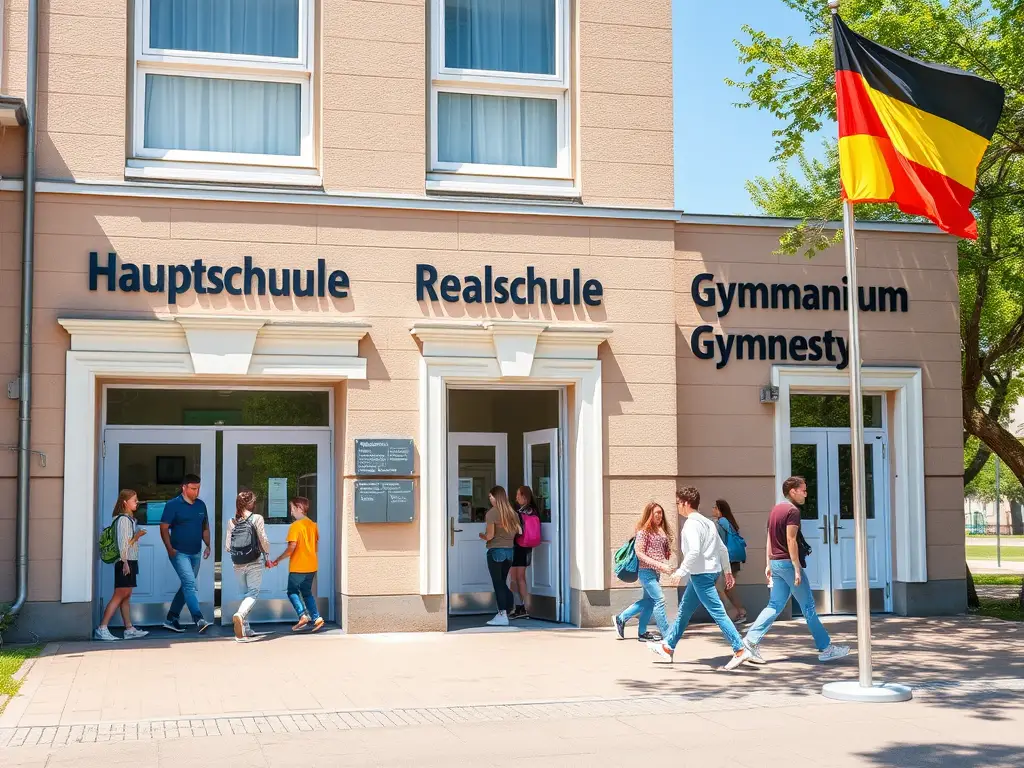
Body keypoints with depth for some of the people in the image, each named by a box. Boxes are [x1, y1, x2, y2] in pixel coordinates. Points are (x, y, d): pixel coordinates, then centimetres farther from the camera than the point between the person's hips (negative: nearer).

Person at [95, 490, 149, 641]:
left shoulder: (130, 519, 17)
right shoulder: (123, 519, -12)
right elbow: (122, 543, -18)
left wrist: (137, 536, 4)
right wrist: (125, 562, -21)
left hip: (130, 561, 9)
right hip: (125, 561, -9)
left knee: (126, 596, 9)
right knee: (119, 595, -9)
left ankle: (129, 629, 11)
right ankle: (102, 629, -9)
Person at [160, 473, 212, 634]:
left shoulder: (201, 505, 11)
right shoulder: (173, 505, -7)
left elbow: (205, 527, 19)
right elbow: (164, 528, -8)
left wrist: (207, 545, 5)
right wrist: (170, 549, -17)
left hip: (195, 554, 7)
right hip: (179, 553, -7)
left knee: (187, 586, 12)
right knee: (190, 584, -17)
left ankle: (171, 619, 22)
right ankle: (199, 620, -24)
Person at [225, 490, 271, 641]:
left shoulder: (232, 522, 4)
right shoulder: (257, 518, -6)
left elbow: (227, 547, 4)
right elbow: (264, 541, -8)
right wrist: (267, 552, 10)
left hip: (238, 564, 4)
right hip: (254, 563, -4)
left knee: (244, 594, 16)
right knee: (253, 593, -2)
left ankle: (244, 629, 17)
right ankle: (240, 614, -31)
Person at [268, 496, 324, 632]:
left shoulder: (295, 526, -15)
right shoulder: (313, 525, 7)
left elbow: (291, 547, -19)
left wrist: (277, 560, -11)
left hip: (297, 567, -6)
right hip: (311, 566, 7)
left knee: (292, 592, 10)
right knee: (307, 593, 15)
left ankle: (303, 615, -7)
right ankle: (316, 618, 1)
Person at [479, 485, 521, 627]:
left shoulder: (491, 513, -13)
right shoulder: (512, 512, 6)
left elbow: (490, 535, -15)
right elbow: (519, 532, 11)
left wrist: (482, 536, 5)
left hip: (496, 551, -6)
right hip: (510, 551, 6)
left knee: (498, 583, 0)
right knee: (502, 582, 18)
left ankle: (503, 615, -2)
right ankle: (509, 609, 19)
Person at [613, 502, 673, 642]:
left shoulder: (661, 531, 10)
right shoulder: (644, 531, -12)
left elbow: (665, 551, 20)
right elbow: (639, 553, -16)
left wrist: (666, 563, -1)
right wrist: (659, 565, -22)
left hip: (656, 572, 9)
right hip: (646, 571, -9)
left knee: (649, 600, 14)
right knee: (659, 599, -8)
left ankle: (621, 619, 25)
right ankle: (666, 633, -1)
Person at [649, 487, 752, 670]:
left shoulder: (691, 524, -14)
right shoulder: (707, 522, 14)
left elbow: (694, 551, -27)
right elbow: (722, 548, 16)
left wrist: (680, 572, -21)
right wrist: (728, 571, 22)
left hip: (701, 574, -10)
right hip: (710, 571, 10)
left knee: (717, 612, -10)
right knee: (684, 609, 18)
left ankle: (740, 650, -12)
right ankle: (668, 647, 27)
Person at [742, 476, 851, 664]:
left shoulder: (776, 509, 15)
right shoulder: (792, 511, -13)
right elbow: (791, 541, -20)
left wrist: (769, 564, 21)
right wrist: (797, 569, -20)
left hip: (776, 563, 9)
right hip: (788, 563, -9)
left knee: (775, 606, 9)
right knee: (808, 607, -1)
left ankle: (751, 641, 2)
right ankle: (825, 649, 5)